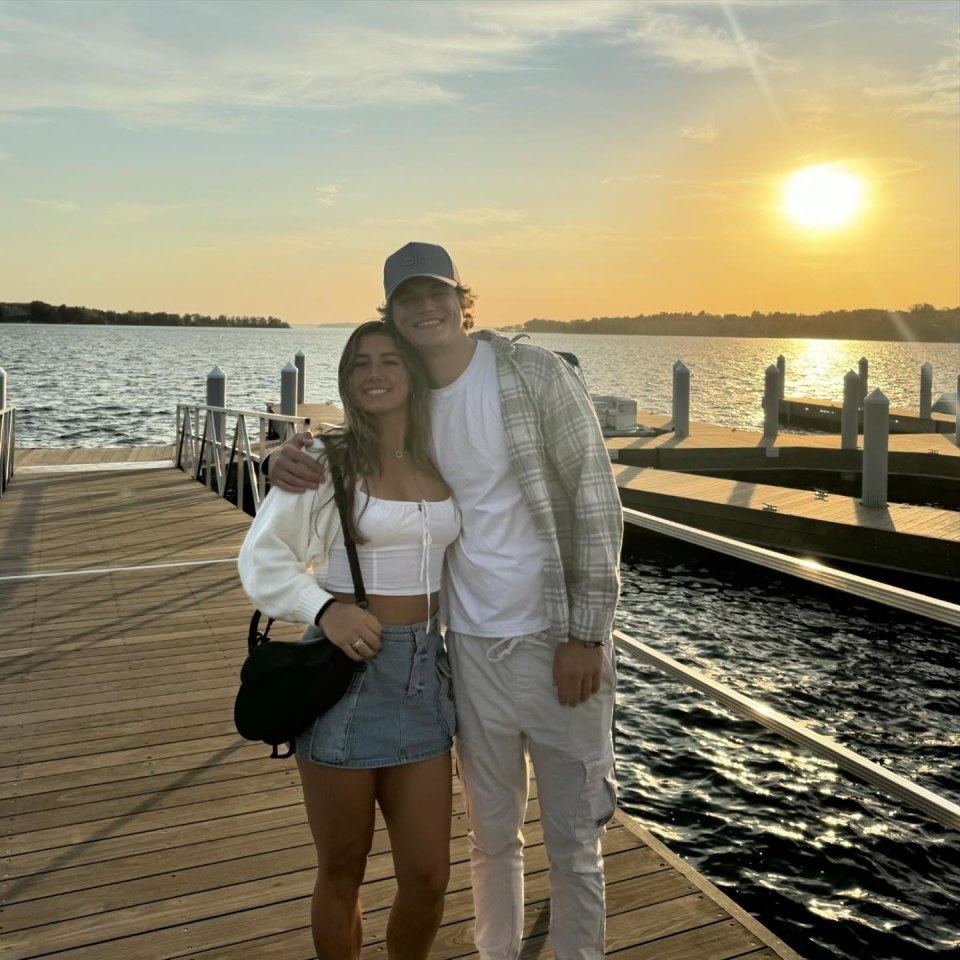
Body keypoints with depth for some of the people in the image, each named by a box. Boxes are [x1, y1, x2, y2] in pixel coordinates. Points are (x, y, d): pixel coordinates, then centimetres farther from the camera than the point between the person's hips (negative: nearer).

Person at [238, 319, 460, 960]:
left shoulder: (442, 462, 6)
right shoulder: (327, 461, -8)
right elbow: (262, 559, -7)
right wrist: (326, 608, -22)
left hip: (424, 671, 4)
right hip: (346, 666, -4)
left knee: (428, 875, 9)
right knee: (342, 872, 12)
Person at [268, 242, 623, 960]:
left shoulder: (535, 373, -10)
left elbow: (597, 503, -11)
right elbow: (337, 454, 17)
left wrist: (587, 635, -14)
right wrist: (291, 459, -9)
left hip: (557, 643, -4)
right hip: (471, 646, 4)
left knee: (573, 839, 11)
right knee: (492, 832, 19)